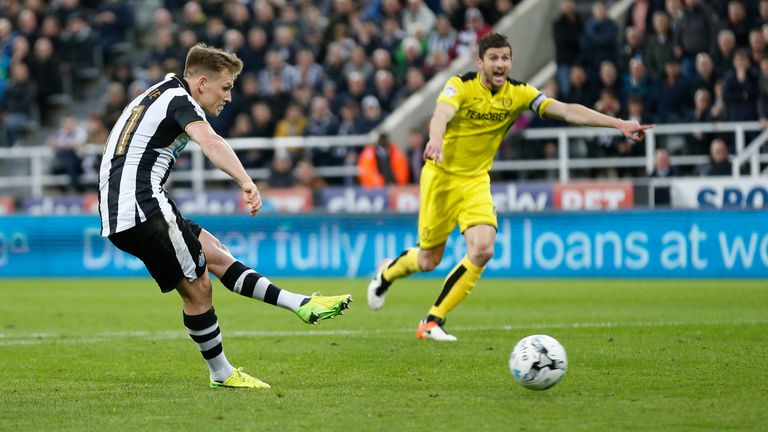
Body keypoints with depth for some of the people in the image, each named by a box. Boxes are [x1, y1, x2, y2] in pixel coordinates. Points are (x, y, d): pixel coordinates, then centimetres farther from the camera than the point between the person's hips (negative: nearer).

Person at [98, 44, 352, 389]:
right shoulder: (179, 99, -10)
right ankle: (222, 374, 7)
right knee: (197, 287, -3)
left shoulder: (160, 93, 21)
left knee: (216, 255, 11)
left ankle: (300, 305, 9)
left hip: (118, 213, 10)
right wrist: (246, 182, -45)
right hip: (142, 208, -10)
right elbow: (210, 142, -32)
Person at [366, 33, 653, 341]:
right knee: (429, 260, 4)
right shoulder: (461, 85, -16)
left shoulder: (518, 94, -6)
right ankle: (386, 273, 40)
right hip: (441, 177, -3)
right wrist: (435, 141, -60)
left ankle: (434, 321, -5)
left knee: (482, 249, -18)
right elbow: (442, 114, -36)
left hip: (476, 182, 4)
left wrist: (619, 124, -25)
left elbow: (566, 110, -15)